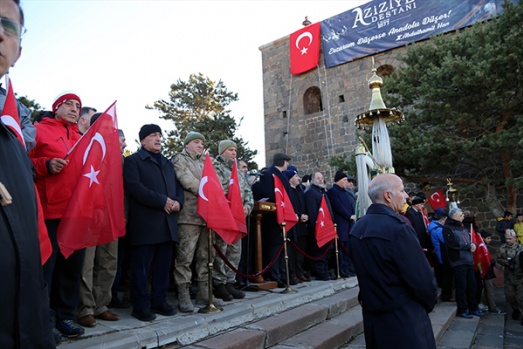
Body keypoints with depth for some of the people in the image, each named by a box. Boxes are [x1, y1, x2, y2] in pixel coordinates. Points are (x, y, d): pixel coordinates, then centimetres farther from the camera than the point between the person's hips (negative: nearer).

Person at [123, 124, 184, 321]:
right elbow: (135, 187, -14)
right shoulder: (133, 161, 1)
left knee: (163, 266, 11)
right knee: (141, 267, 0)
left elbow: (178, 186, 17)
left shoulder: (167, 163, 22)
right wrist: (163, 201, -17)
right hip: (145, 224, -6)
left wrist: (178, 202, -5)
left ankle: (159, 301, 21)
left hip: (167, 223, 6)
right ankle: (140, 306, 10)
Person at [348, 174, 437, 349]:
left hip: (373, 316, 7)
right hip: (405, 318, -7)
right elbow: (423, 280, -19)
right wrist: (429, 304, 0)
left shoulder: (357, 228, 1)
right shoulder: (397, 228, -23)